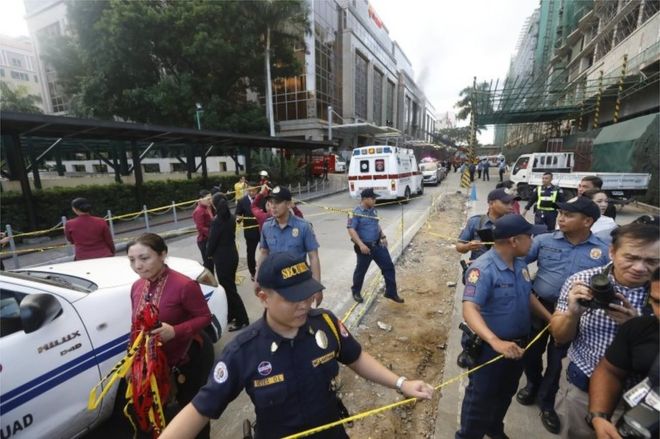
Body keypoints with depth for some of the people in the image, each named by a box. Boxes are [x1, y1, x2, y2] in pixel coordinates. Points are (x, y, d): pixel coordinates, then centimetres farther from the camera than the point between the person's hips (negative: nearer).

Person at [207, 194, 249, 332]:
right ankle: (230, 315, 34)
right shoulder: (231, 218, 2)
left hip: (222, 257, -8)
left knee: (228, 289, 1)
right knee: (229, 286, 20)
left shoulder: (217, 221, -20)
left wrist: (209, 253, 7)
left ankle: (242, 320, 8)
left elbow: (212, 240, -13)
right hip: (232, 254, 8)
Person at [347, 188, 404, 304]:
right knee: (361, 270, 10)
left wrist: (383, 236, 11)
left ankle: (391, 292, 20)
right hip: (365, 247, -7)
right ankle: (356, 292, 32)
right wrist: (361, 244, -29)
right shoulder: (356, 213, -16)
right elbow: (351, 230, -22)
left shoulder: (373, 210, 7)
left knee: (388, 266, 6)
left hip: (378, 245, 7)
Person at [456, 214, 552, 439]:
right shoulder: (483, 268, -29)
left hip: (519, 344, 8)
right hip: (491, 347, -8)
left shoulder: (520, 264, -1)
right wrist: (495, 341, -49)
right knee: (481, 398, 10)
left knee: (506, 393, 28)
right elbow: (469, 309, -38)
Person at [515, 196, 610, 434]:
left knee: (556, 358, 16)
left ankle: (546, 402, 39)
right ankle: (533, 384, 48)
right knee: (532, 351, 17)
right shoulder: (544, 240, -9)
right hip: (539, 306, 0)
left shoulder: (602, 251, -6)